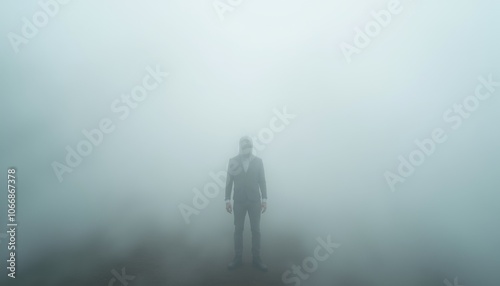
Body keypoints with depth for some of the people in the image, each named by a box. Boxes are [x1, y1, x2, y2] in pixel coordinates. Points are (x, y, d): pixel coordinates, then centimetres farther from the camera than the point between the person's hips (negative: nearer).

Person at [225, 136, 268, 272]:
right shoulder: (233, 161, -1)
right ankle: (238, 258, 18)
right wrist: (228, 200, -4)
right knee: (238, 230, 7)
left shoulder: (258, 161, 0)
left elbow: (262, 181, 2)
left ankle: (256, 258, 16)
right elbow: (229, 181, 0)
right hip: (239, 201, 0)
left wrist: (264, 199, -2)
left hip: (255, 201, 0)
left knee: (256, 230, 5)